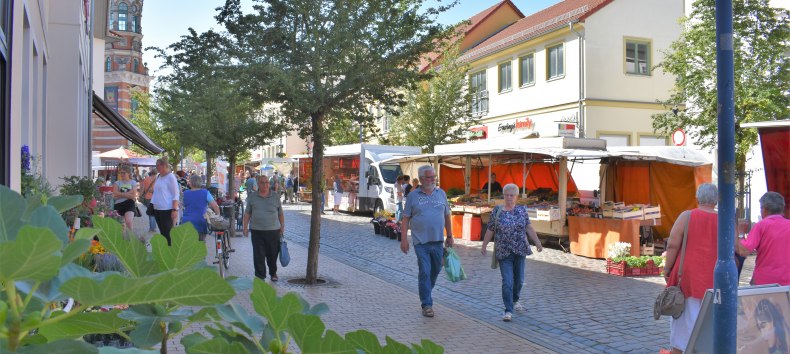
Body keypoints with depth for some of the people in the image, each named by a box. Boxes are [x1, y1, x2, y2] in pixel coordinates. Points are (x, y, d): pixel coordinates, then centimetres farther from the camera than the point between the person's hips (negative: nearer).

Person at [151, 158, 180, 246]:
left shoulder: (170, 177, -9)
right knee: (162, 232, 13)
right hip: (157, 209, 8)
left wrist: (175, 210, -19)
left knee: (168, 233, -5)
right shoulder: (159, 177, 14)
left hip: (167, 210, -8)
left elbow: (176, 194, -12)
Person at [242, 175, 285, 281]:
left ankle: (273, 273, 30)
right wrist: (245, 226, 4)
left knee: (273, 254, 8)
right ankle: (260, 276, 8)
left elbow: (280, 213, 9)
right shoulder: (252, 197, 7)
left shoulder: (275, 196, 6)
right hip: (257, 231, 0)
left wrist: (282, 226, 4)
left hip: (273, 230, 0)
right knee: (258, 256, 0)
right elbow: (247, 213, 10)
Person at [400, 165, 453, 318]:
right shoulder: (413, 196, -1)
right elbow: (405, 219, 0)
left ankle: (425, 292, 38)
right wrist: (404, 239, -6)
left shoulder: (441, 194, 8)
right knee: (424, 272, -4)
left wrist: (450, 236, 12)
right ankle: (426, 304, 5)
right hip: (421, 242, -4)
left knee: (436, 270, 15)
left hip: (438, 241, 4)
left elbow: (447, 216, 14)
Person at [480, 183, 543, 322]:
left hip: (520, 250, 2)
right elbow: (490, 230, 3)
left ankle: (515, 300, 41)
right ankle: (508, 310, -3)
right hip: (504, 252, -2)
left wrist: (537, 242, -2)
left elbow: (529, 227, 5)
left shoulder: (522, 210, 2)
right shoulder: (497, 210, -2)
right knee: (507, 282, -8)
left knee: (519, 279, 15)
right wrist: (484, 245, 6)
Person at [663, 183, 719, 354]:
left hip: (688, 277, -2)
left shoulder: (686, 216, -7)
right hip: (713, 280, 2)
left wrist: (667, 269, -2)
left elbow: (673, 245, -11)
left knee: (685, 319, 7)